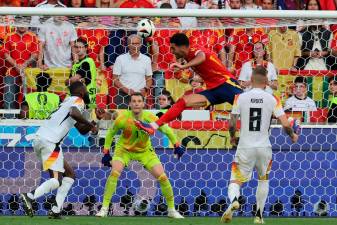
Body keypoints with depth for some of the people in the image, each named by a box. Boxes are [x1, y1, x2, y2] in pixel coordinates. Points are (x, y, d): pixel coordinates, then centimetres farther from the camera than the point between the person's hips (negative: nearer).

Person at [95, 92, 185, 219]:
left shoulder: (149, 118, -23)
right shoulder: (123, 118, -24)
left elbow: (167, 130, -12)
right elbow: (110, 134, -7)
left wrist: (176, 146, -20)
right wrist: (106, 153, -8)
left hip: (145, 150, 1)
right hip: (124, 149, -1)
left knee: (162, 177, -7)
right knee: (114, 172, -26)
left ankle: (172, 210, 12)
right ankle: (104, 208, -16)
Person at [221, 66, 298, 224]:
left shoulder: (240, 98, -3)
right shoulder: (272, 99, -3)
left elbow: (232, 124, -2)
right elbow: (285, 124, -8)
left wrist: (232, 137, 19)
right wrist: (293, 136, 13)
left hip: (245, 147, -1)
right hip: (264, 147, 1)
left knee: (235, 181, 4)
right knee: (263, 180, 24)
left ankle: (233, 199, -30)